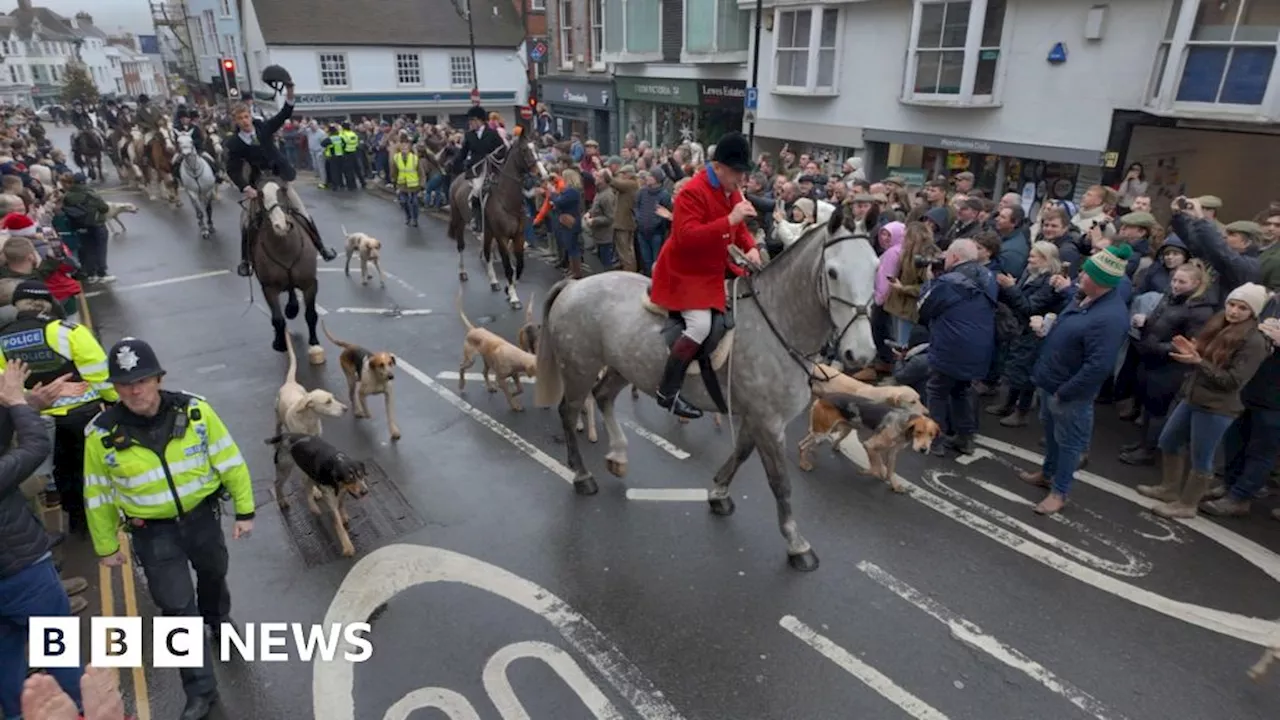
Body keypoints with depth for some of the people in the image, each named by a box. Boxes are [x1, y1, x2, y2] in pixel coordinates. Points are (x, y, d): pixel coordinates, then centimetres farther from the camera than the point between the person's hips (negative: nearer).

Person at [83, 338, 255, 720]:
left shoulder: (195, 410, -17)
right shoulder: (102, 433, -16)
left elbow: (229, 461, -6)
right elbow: (98, 496, -2)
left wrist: (244, 510, -3)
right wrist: (107, 546, 6)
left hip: (202, 517, 1)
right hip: (153, 533, -1)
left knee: (213, 577, 26)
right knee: (178, 609, 1)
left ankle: (218, 620, 59)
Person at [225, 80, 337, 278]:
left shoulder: (264, 127, -6)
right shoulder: (234, 143, -12)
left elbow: (284, 115, -8)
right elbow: (233, 170, -12)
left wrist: (289, 96, -25)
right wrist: (246, 188, -26)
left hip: (281, 178, 1)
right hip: (258, 184, -1)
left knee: (303, 213, 5)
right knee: (248, 222, 1)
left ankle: (321, 247, 20)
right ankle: (245, 260, 16)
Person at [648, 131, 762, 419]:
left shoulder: (732, 191, 6)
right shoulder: (693, 192, -23)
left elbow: (739, 228, 17)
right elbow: (686, 236, -34)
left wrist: (750, 247, -5)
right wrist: (729, 219, -37)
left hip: (716, 268, 10)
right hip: (685, 272, -10)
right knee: (700, 325, -26)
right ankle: (667, 392, -15)